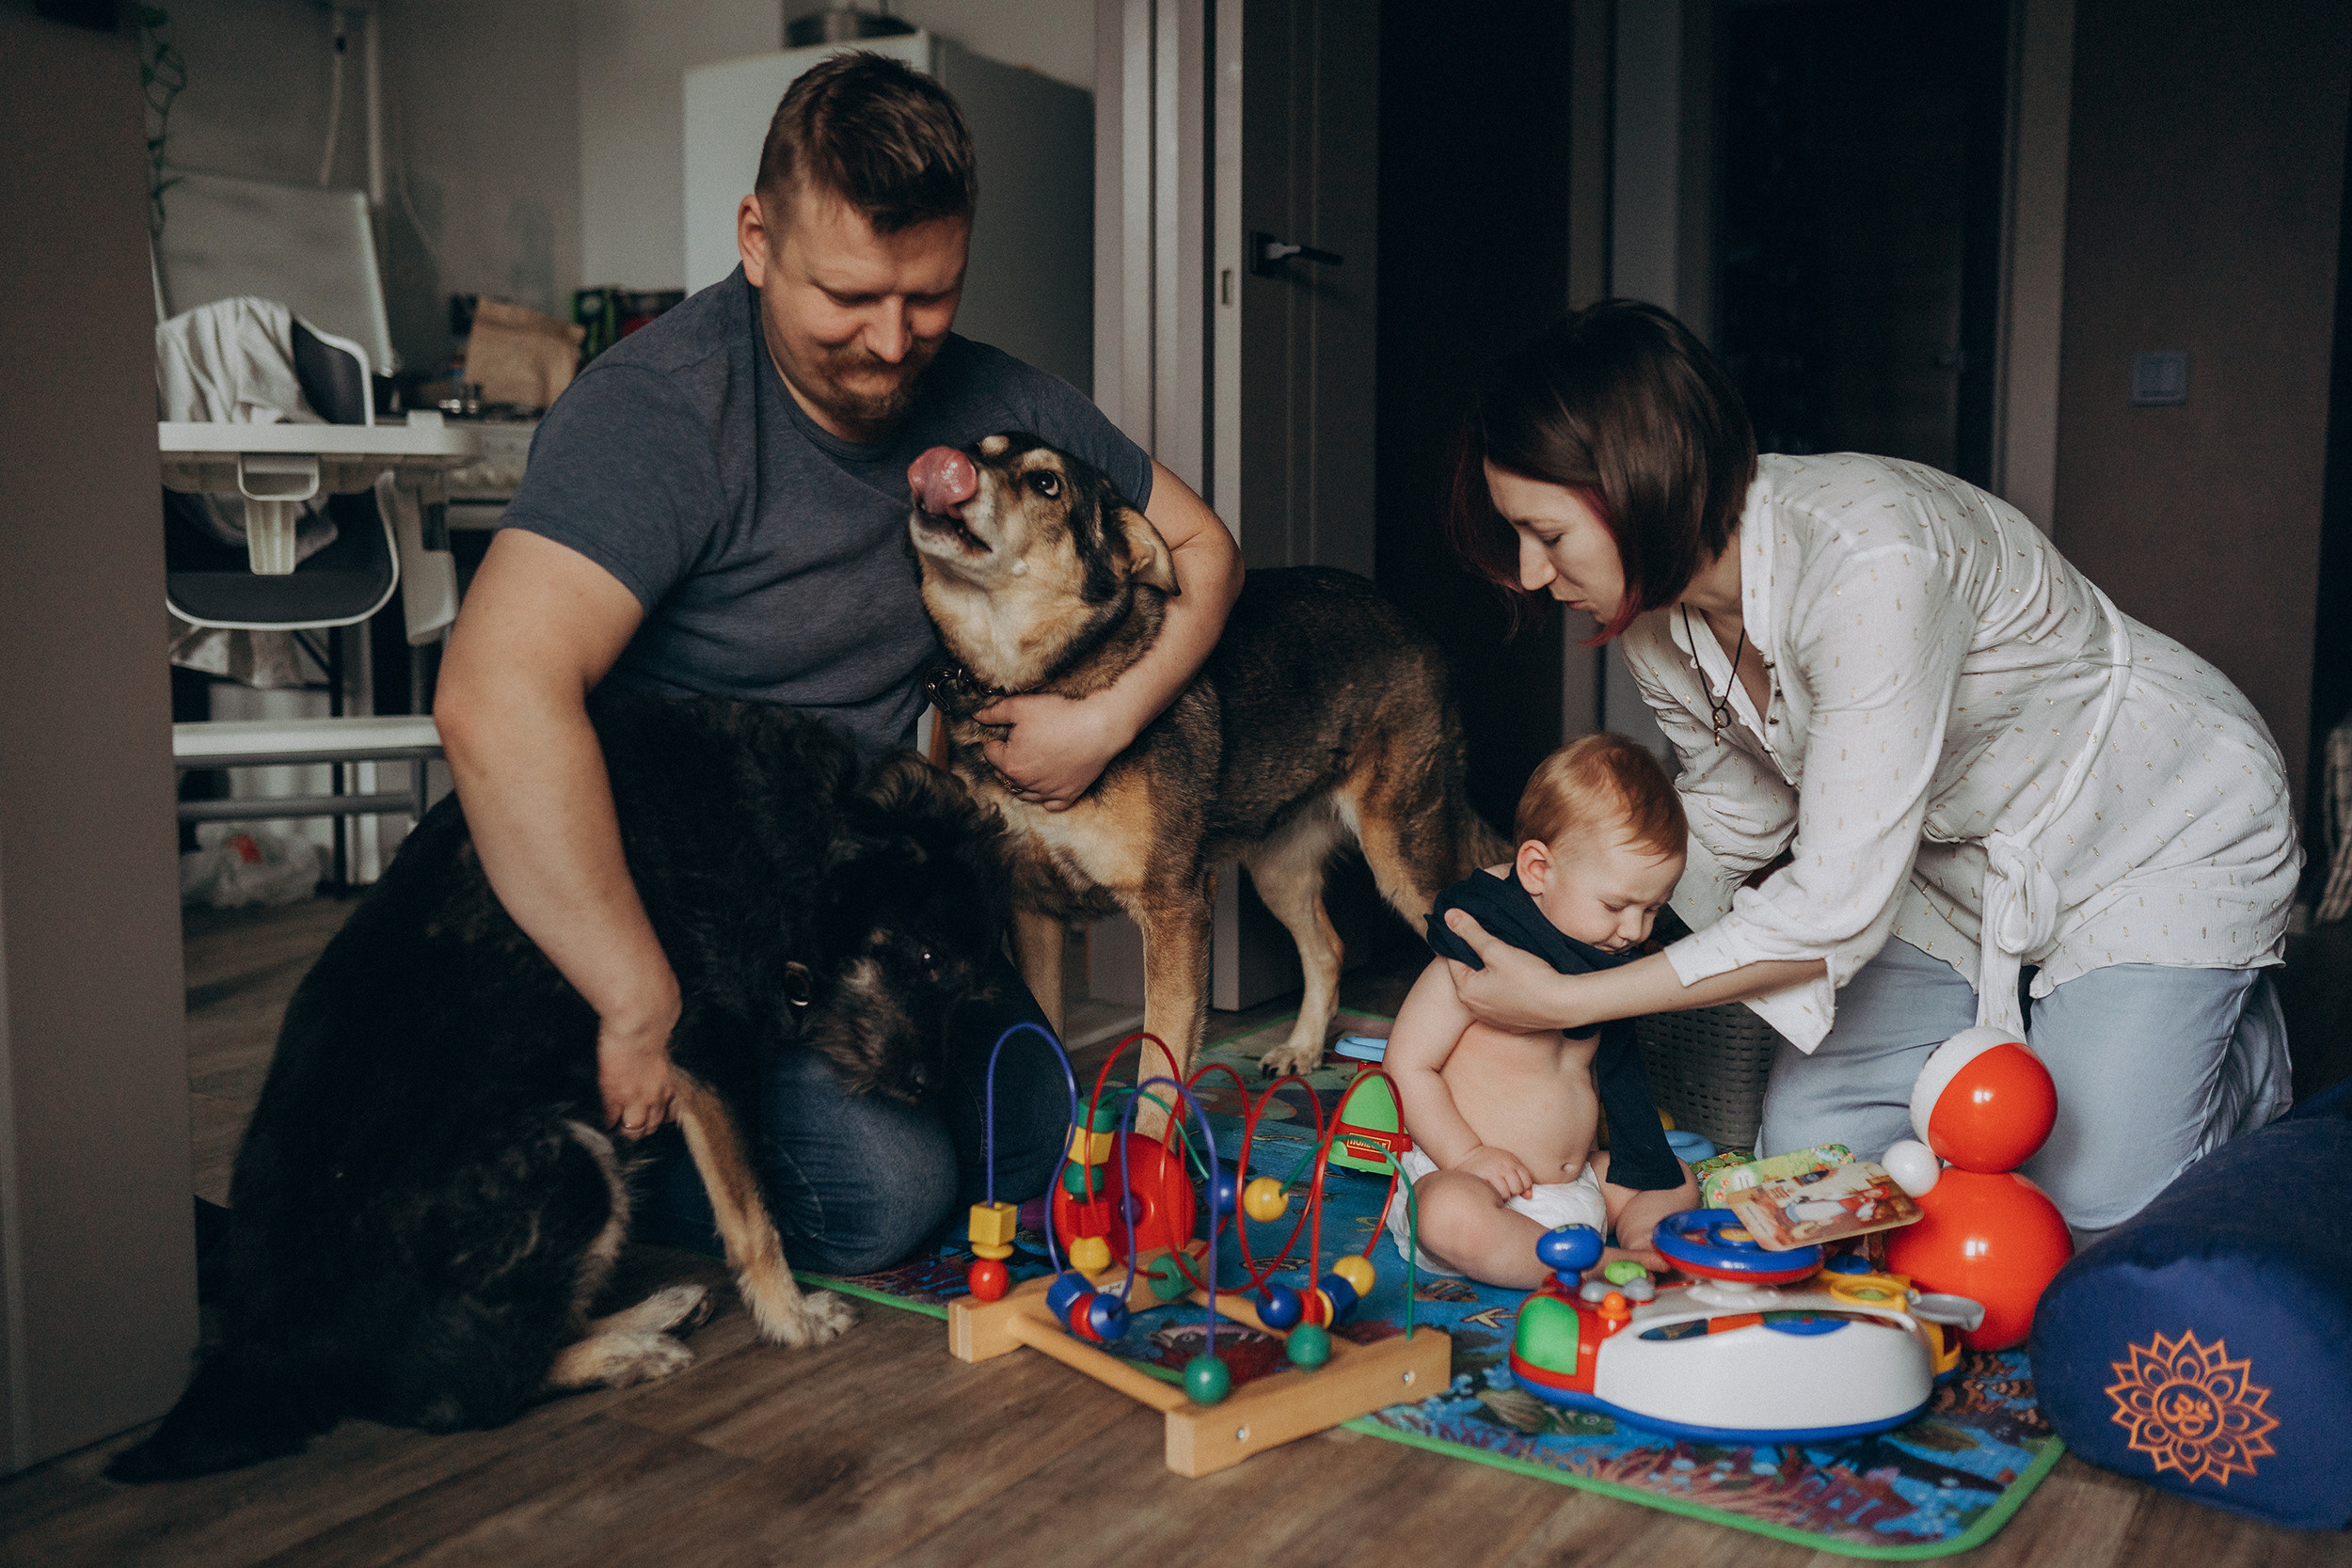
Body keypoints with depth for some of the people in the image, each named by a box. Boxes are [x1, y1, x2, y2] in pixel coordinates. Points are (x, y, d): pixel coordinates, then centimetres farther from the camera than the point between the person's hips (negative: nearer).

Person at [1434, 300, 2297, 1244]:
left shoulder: (1867, 560, -39)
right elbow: (1736, 811, 2)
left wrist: (1567, 1002, -34)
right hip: (1960, 855, 6)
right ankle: (2052, 1027, 22)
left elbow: (1836, 909, -37)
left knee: (2089, 1200, -10)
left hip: (2169, 820, -6)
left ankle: (2237, 1035, 19)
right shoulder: (1654, 610, -15)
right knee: (1812, 1147, -2)